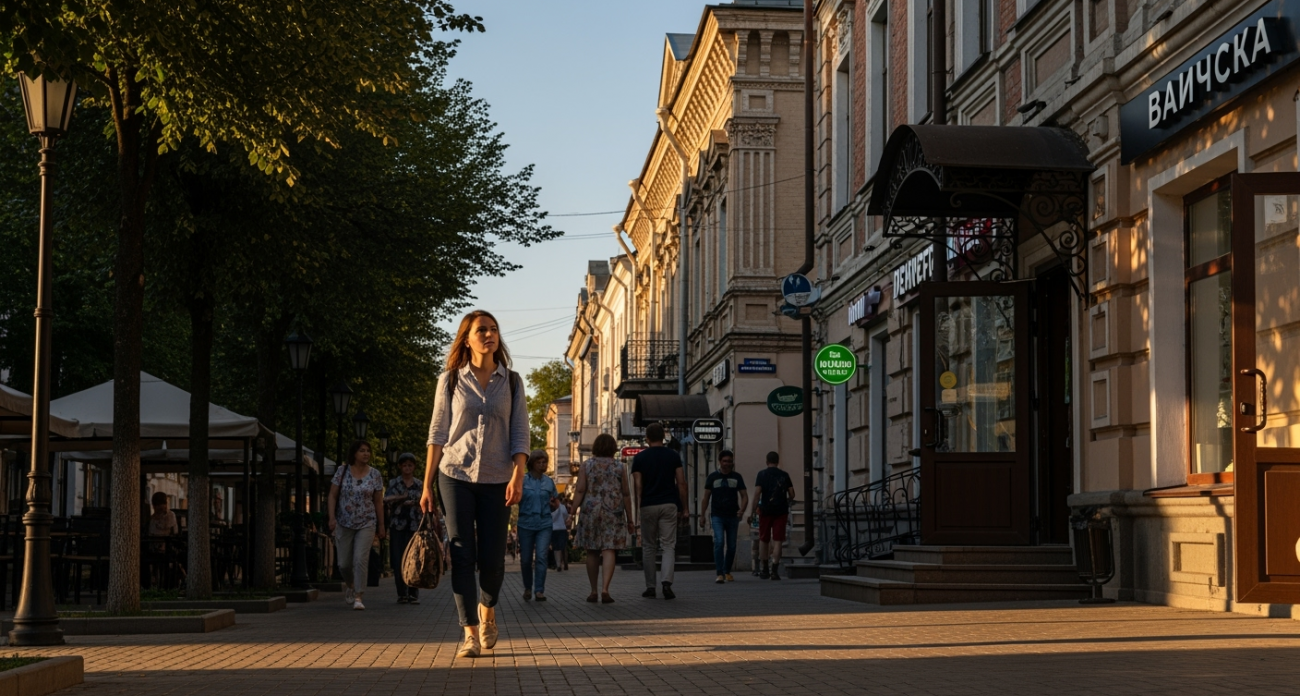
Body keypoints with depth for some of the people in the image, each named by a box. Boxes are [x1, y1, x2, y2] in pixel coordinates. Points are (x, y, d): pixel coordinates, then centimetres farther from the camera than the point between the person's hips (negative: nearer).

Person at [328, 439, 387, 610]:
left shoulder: (375, 474, 1)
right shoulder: (342, 471, -1)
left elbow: (378, 502, 5)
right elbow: (332, 495, 2)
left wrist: (381, 525, 5)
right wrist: (332, 517, -10)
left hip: (366, 523, -1)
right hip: (344, 523, 1)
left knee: (361, 559, -14)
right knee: (344, 563, 6)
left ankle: (358, 597, -10)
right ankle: (349, 584, 37)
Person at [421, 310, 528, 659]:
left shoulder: (511, 382, 7)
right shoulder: (450, 380, 4)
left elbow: (520, 434, 4)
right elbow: (437, 434, 5)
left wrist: (517, 477, -10)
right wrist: (427, 486, 2)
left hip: (496, 480, 1)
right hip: (455, 476, -1)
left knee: (492, 558, -1)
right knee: (462, 555, -6)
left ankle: (487, 608, 30)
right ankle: (470, 632, 0)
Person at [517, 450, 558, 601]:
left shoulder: (549, 482, 7)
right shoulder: (523, 481, 0)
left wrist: (554, 501, -5)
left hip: (544, 525, 1)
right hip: (526, 524, -1)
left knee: (541, 557, -10)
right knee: (526, 559, 6)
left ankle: (540, 590, -10)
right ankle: (527, 588, 25)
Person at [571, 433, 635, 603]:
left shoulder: (586, 466, 4)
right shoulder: (619, 468, 6)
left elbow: (580, 491, -2)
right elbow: (625, 495, 7)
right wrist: (630, 520, 12)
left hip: (590, 511, 1)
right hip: (613, 513, -1)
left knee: (592, 552, 9)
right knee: (609, 551, -6)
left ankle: (593, 591, 13)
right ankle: (605, 589, -20)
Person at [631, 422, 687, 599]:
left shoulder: (640, 458, 0)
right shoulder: (673, 456, 3)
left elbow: (638, 486, -4)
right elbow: (681, 483, 1)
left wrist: (637, 507, -1)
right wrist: (684, 507, 8)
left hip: (648, 505, 0)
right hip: (669, 505, 0)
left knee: (648, 547, 10)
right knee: (668, 545, -1)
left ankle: (650, 587, 12)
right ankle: (667, 581, -20)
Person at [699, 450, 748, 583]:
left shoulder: (737, 477, 8)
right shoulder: (713, 477, 4)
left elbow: (744, 496, 6)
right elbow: (706, 497, 7)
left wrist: (742, 509, -13)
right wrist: (702, 515, 2)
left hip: (733, 516, 2)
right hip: (717, 516, -2)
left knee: (731, 546, 8)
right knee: (719, 542, -17)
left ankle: (727, 572, 26)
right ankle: (720, 574, -19)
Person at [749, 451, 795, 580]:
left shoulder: (762, 474, -2)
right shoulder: (784, 475, 5)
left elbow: (757, 493, -10)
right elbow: (792, 494, 6)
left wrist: (755, 509, -3)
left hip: (766, 510, -1)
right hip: (781, 510, 1)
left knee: (764, 540, 13)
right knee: (777, 540, -1)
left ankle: (765, 569, 21)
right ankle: (774, 570, -11)